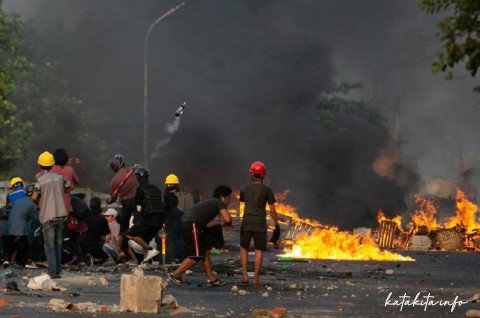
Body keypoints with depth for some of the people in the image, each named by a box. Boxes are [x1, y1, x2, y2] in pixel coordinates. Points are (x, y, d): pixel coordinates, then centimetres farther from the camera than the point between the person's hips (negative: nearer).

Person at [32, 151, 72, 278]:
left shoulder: (40, 180, -10)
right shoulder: (59, 178, 5)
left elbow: (34, 197, -16)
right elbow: (69, 187, 22)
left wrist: (38, 203, 5)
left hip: (47, 216, -4)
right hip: (60, 215, 4)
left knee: (49, 245, -3)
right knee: (58, 244, 13)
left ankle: (53, 271, -10)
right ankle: (58, 270, 14)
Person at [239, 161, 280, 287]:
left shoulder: (244, 189, 1)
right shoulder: (267, 190, -5)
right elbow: (273, 210, -5)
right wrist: (277, 226, 2)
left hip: (247, 223, 1)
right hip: (260, 224, -1)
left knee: (244, 248, 18)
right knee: (259, 251, 5)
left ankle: (245, 276, 6)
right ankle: (256, 279, -3)